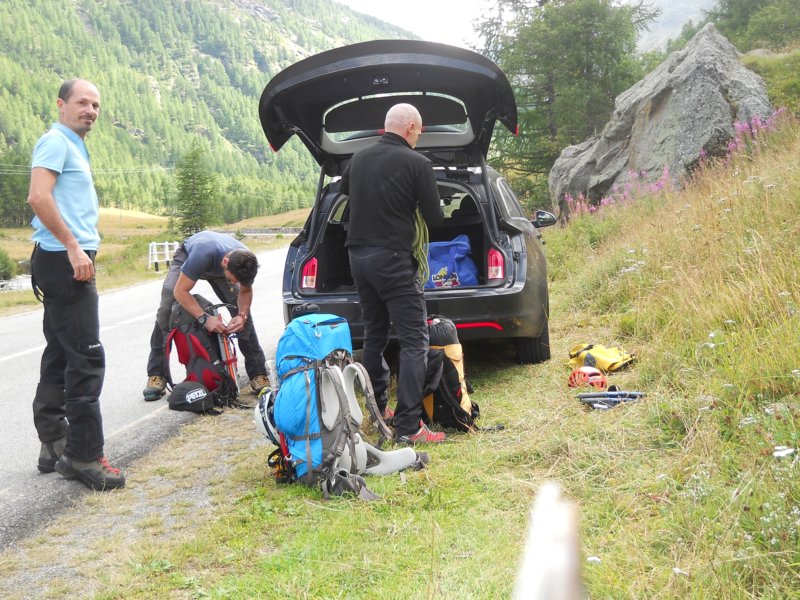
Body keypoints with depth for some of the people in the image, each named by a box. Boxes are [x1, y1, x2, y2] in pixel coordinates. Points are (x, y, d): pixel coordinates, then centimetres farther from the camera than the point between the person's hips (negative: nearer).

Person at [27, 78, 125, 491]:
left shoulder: (74, 147, 21)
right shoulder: (56, 142, -9)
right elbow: (39, 197, -22)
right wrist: (74, 247, -22)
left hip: (65, 261, 11)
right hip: (63, 261, -11)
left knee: (61, 356, 13)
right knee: (86, 359, -10)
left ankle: (54, 445, 20)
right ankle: (83, 456, -7)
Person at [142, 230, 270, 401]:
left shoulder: (246, 263, -34)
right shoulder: (202, 254, -48)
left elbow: (245, 291, -12)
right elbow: (180, 291, -36)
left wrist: (242, 315, -32)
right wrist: (205, 318, -45)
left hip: (217, 266, 3)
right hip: (186, 257, -3)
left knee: (242, 311, -15)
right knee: (166, 309, -21)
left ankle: (258, 374, -7)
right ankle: (156, 376, -11)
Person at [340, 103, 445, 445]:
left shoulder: (359, 159, 8)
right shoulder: (416, 163, -10)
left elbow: (342, 191, 29)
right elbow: (435, 218, -5)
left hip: (358, 256, 7)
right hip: (393, 259, -7)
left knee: (374, 334, 20)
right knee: (414, 341, -5)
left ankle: (378, 408, 29)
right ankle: (408, 427, -11)